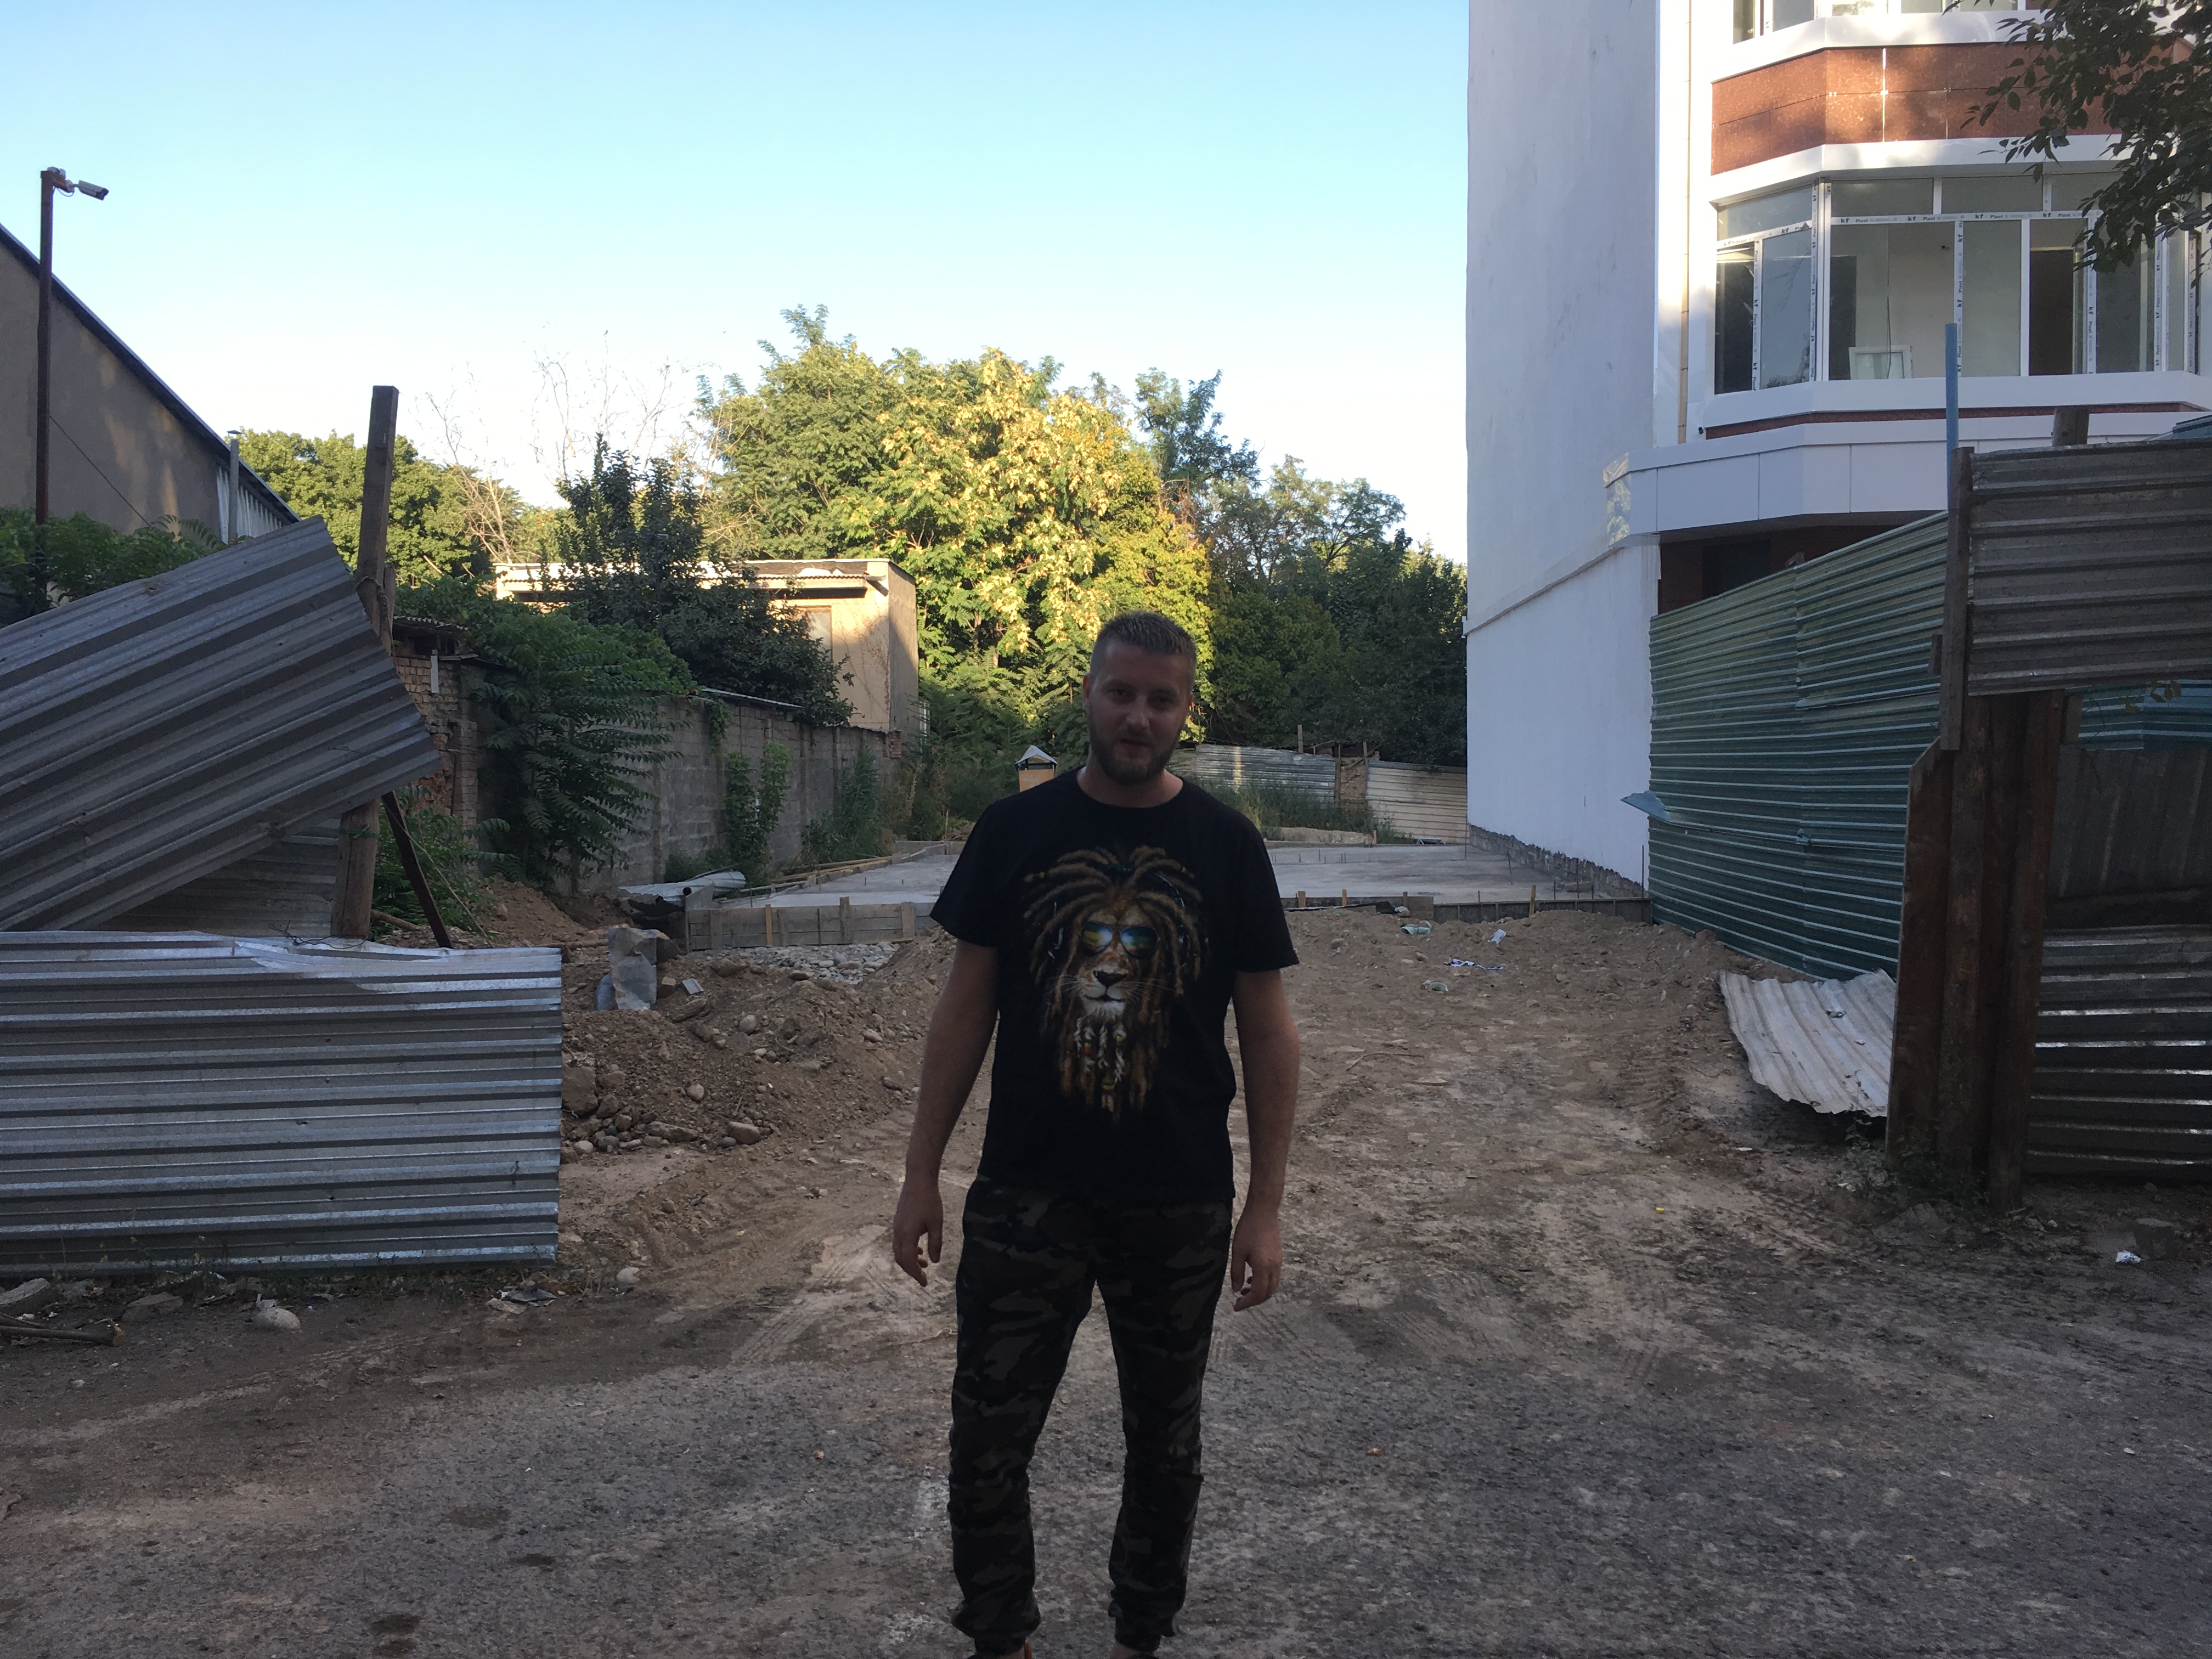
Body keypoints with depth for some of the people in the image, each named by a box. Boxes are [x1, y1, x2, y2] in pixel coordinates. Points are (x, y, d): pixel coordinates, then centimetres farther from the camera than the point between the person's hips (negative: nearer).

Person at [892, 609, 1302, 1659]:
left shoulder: (1225, 847, -3)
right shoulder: (1014, 832, -2)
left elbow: (1268, 1031, -1)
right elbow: (965, 1007, 2)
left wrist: (1265, 1207, -4)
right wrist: (921, 1175, 0)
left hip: (1180, 1207, 0)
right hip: (1025, 1196, 0)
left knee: (1164, 1444, 16)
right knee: (988, 1443, 6)